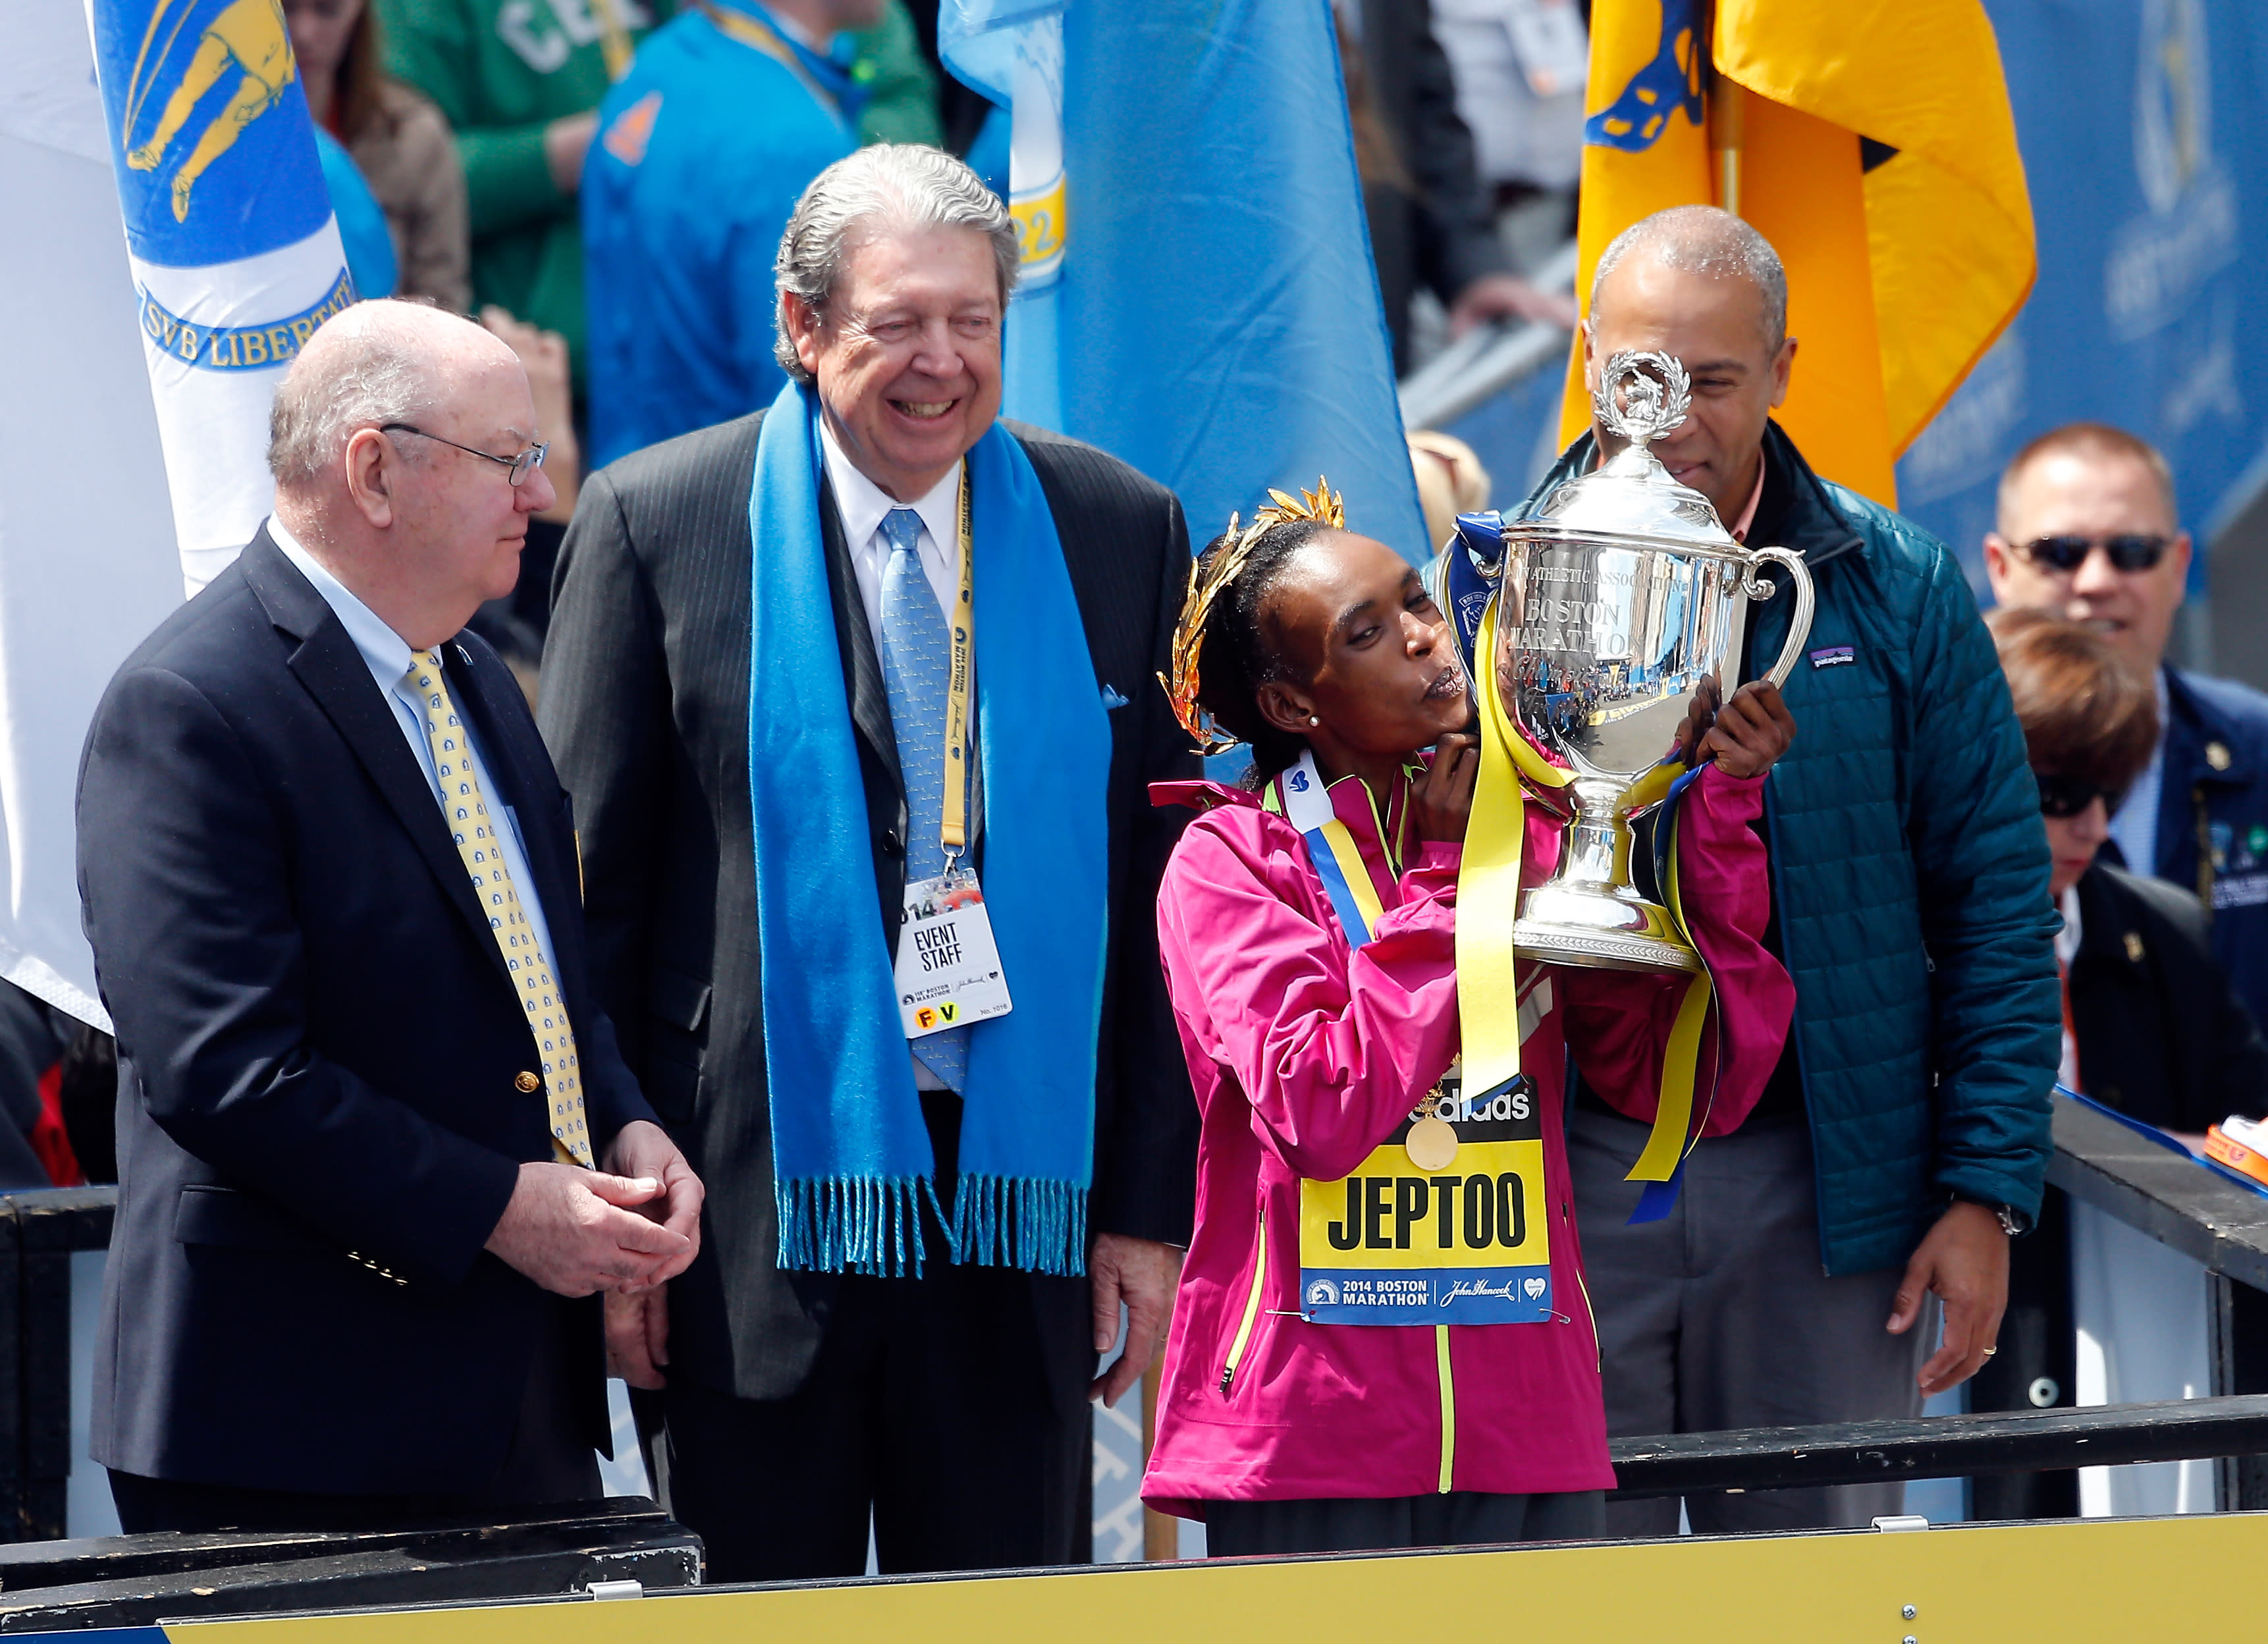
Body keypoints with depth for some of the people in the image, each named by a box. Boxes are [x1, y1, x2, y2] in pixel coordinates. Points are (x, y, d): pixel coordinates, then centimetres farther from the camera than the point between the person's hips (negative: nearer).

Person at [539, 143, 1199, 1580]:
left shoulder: (1119, 532, 7)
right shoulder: (658, 522, -1)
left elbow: (1161, 899, 9)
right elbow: (590, 892, 0)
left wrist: (1150, 1206, 3)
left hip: (1015, 1193, 2)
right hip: (757, 1195, -2)